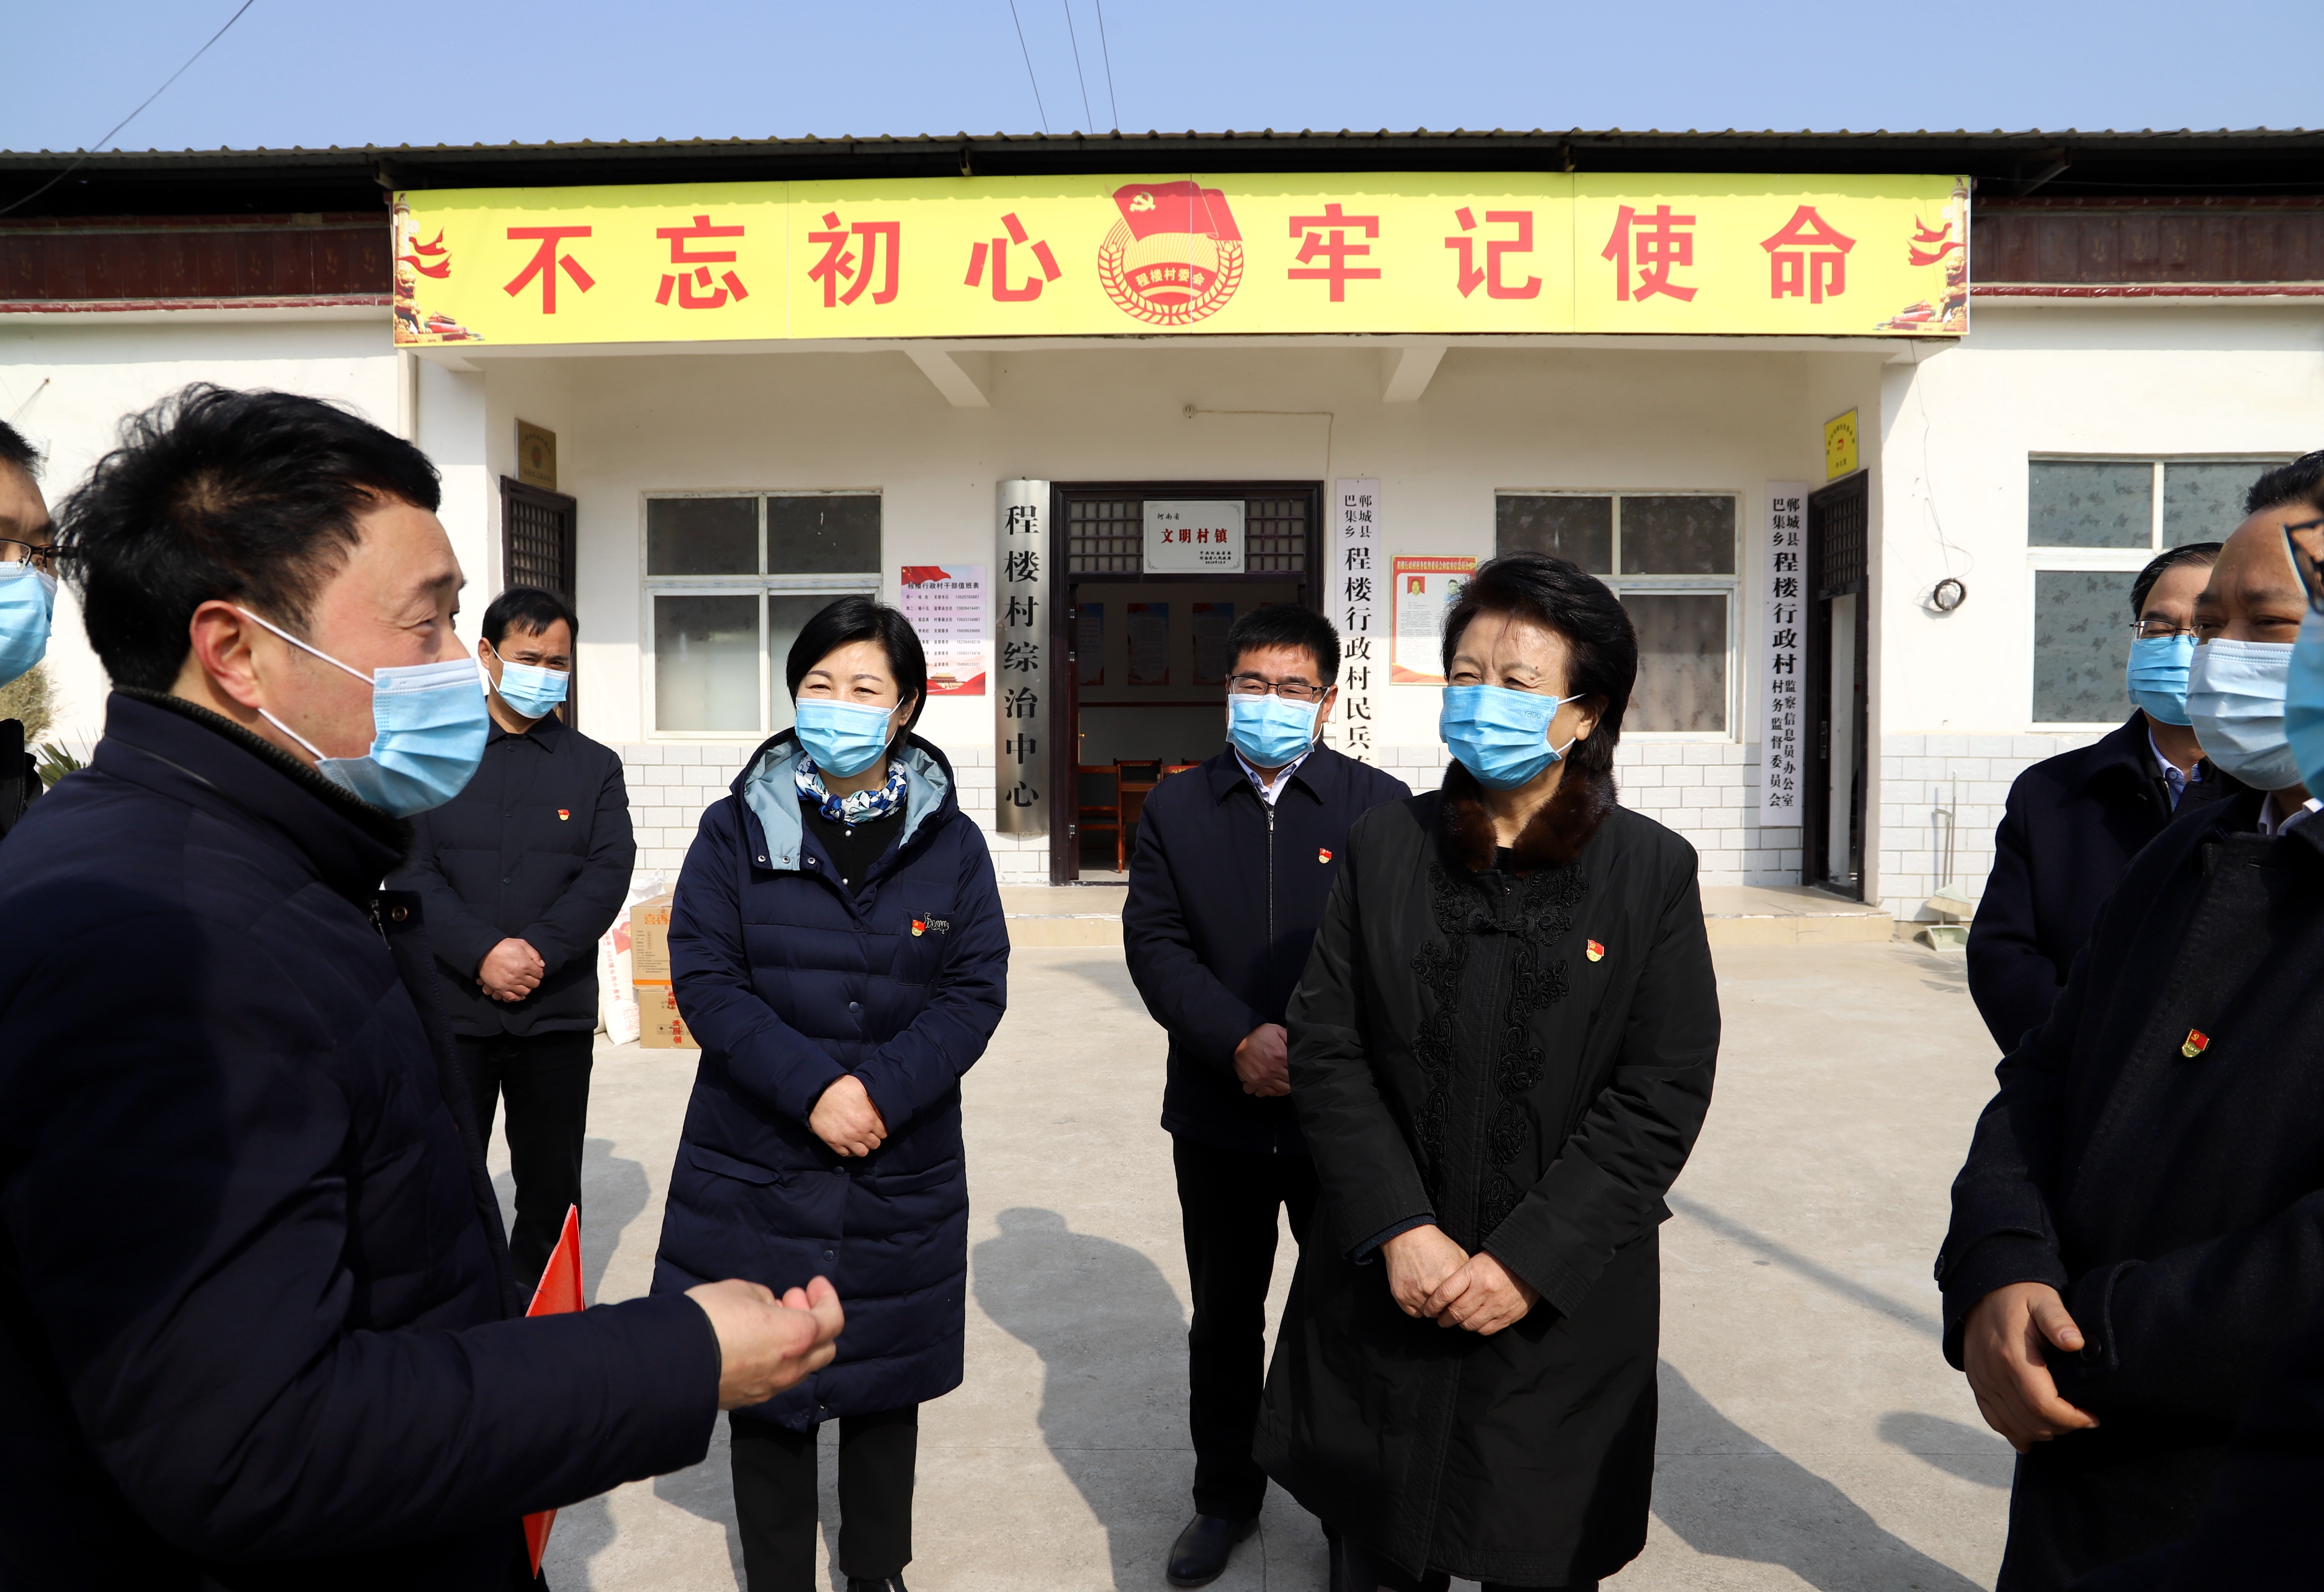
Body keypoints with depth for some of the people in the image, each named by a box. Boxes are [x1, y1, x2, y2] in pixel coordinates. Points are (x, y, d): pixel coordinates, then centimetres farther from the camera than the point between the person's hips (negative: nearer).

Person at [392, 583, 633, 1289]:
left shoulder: (595, 767, 8)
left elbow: (608, 876, -3)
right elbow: (412, 872, -5)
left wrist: (537, 950, -17)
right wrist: (483, 953, -18)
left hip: (557, 1013, 1)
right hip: (450, 1010, -1)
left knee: (552, 1189, 9)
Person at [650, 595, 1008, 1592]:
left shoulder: (950, 841, 1)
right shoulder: (737, 829, -1)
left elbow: (976, 989, -5)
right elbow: (704, 978, -8)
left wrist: (881, 1089, -19)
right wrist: (812, 1086, -20)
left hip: (903, 1170, 1)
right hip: (756, 1165, -1)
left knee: (887, 1377, 16)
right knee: (765, 1381, 10)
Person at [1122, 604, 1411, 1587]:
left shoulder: (1378, 804, -2)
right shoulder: (1175, 808, 3)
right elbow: (1155, 943, -5)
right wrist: (1241, 1042, -19)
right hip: (1221, 1112, 2)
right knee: (1223, 1321, 17)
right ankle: (1226, 1497, 37)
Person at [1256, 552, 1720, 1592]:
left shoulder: (1652, 871, -3)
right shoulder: (1384, 849, 1)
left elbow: (1662, 1095, -8)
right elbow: (1325, 1049, -2)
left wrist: (1528, 1263, -14)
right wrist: (1401, 1231, -12)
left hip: (1566, 1305, -1)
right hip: (1385, 1289, 1)